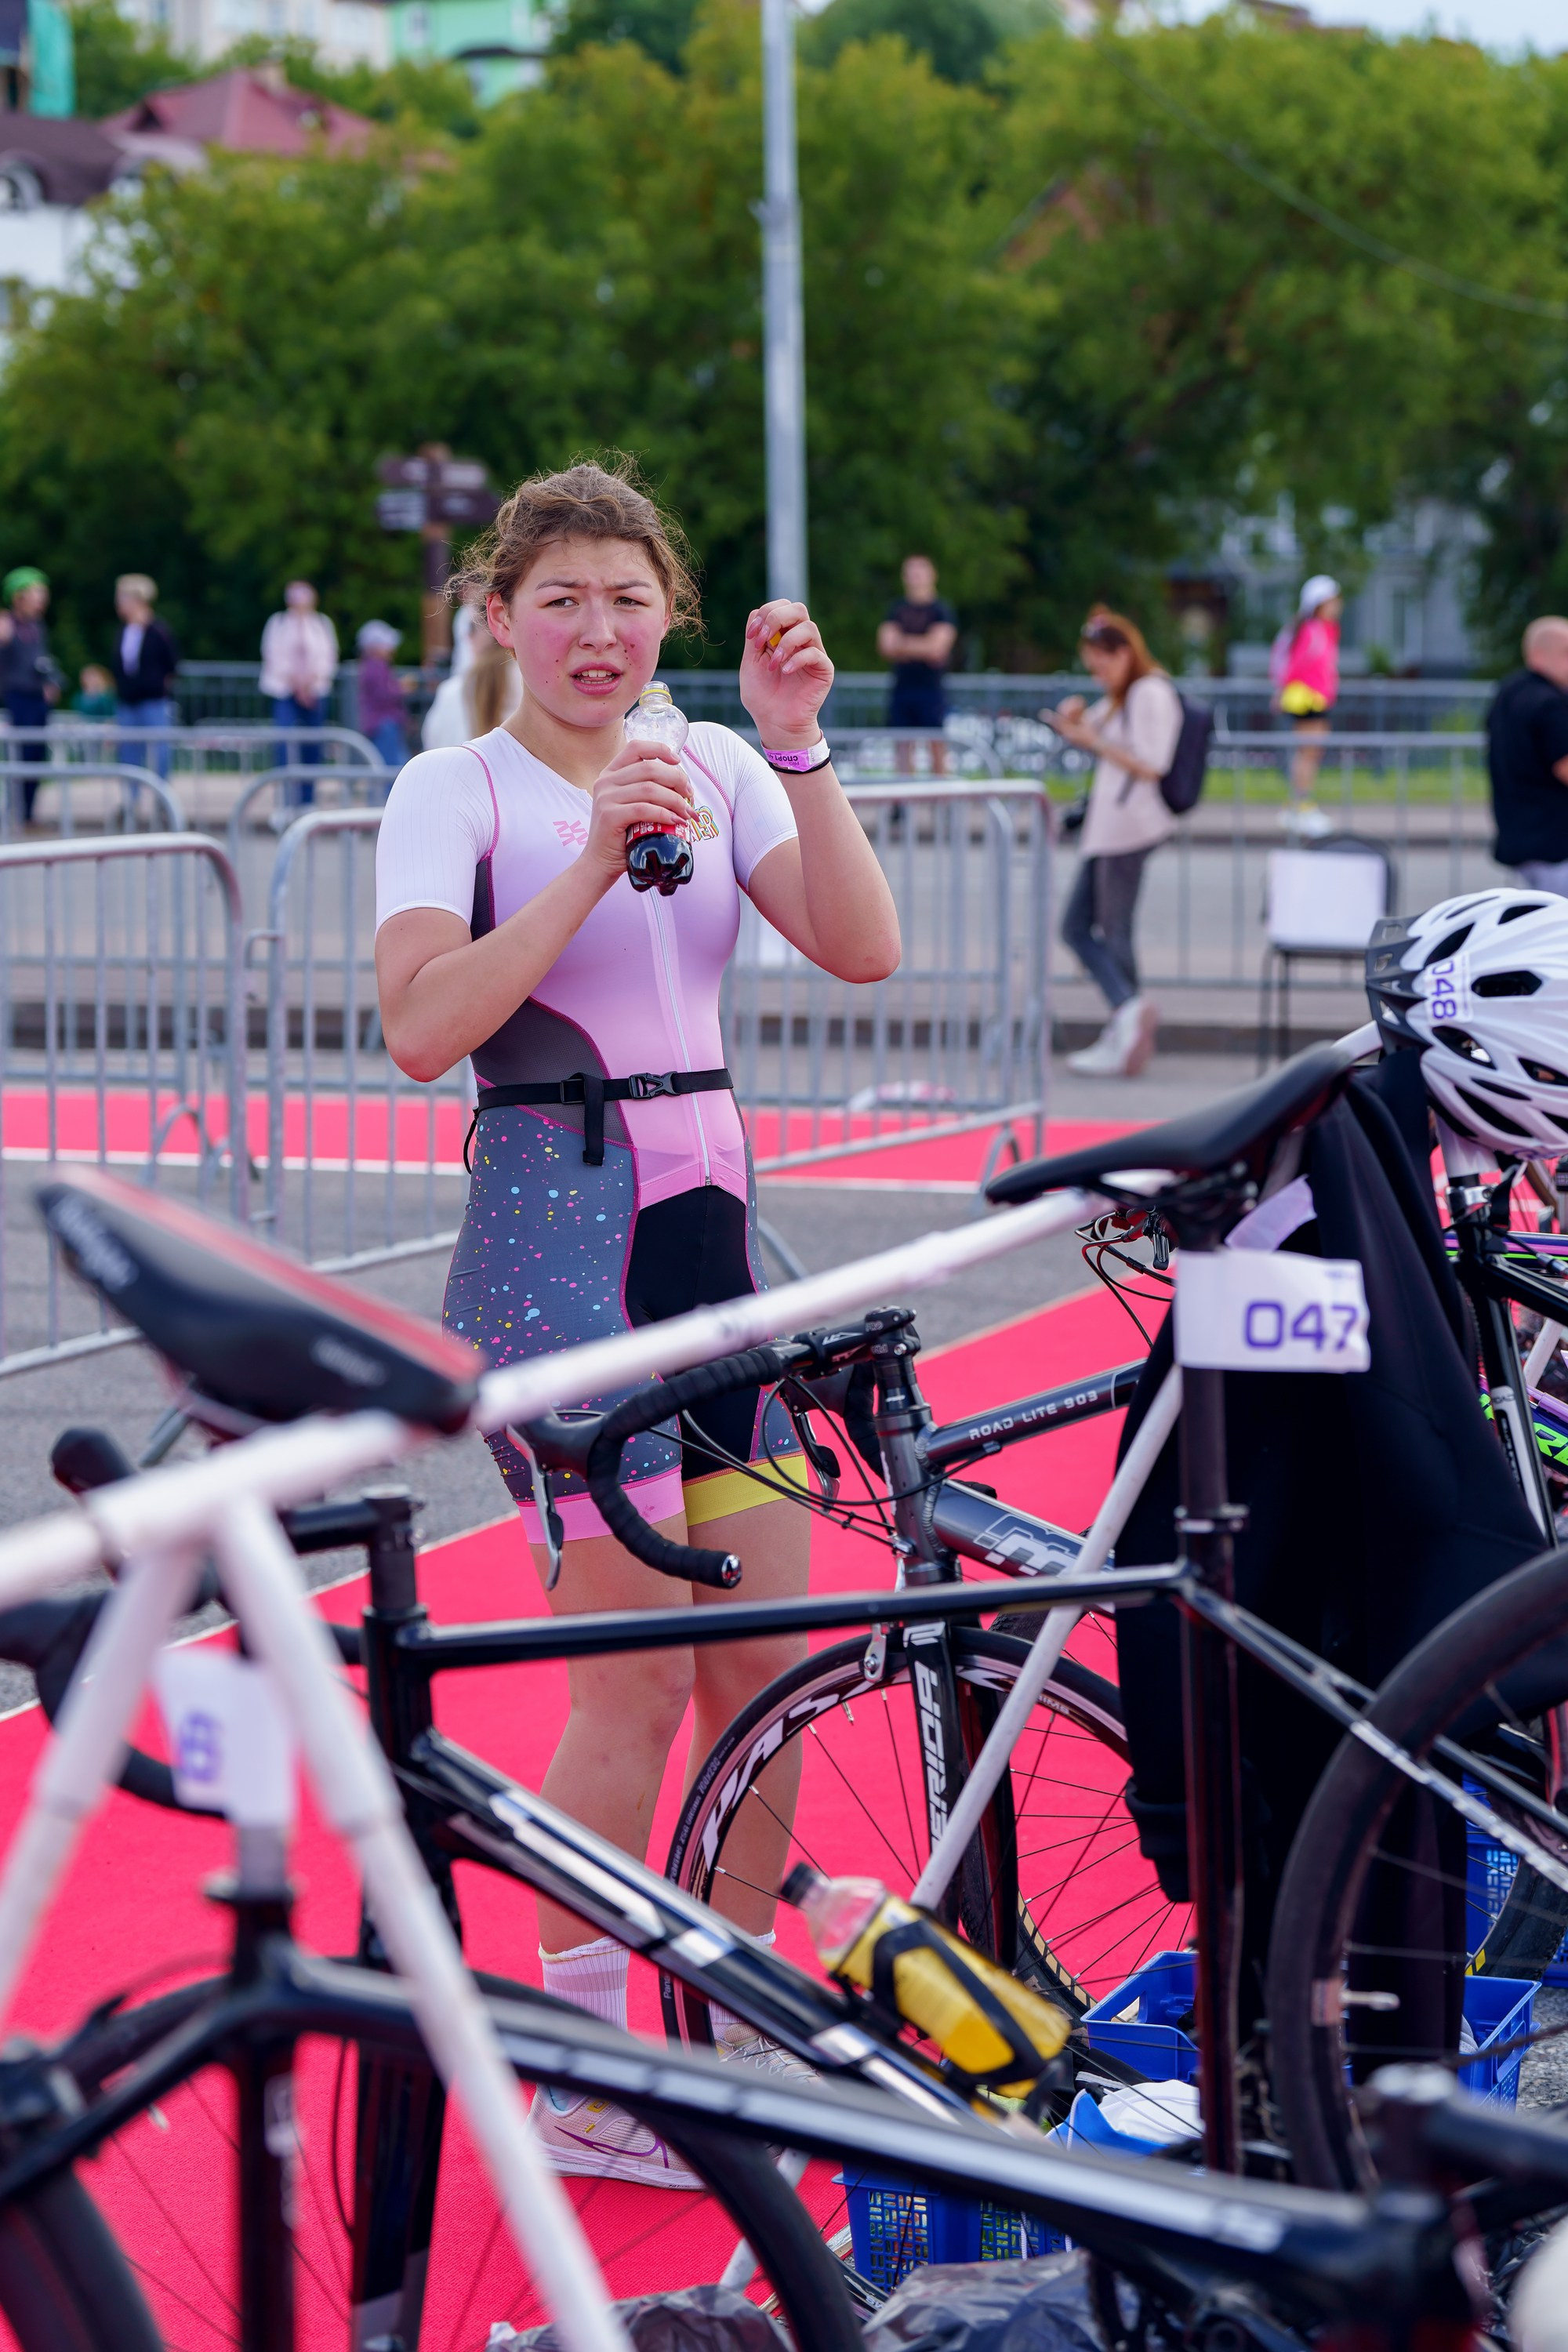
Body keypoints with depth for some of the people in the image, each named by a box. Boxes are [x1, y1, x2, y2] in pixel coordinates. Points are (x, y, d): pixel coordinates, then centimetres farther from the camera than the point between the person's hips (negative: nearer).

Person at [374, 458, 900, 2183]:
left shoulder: (713, 771, 11)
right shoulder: (456, 789, -3)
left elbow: (861, 951, -4)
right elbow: (421, 1028, -18)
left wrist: (796, 747, -13)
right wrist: (594, 854, -22)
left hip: (706, 1217, 6)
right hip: (555, 1222, -6)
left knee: (774, 1655, 7)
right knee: (641, 1676, -6)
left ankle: (735, 2023, 24)